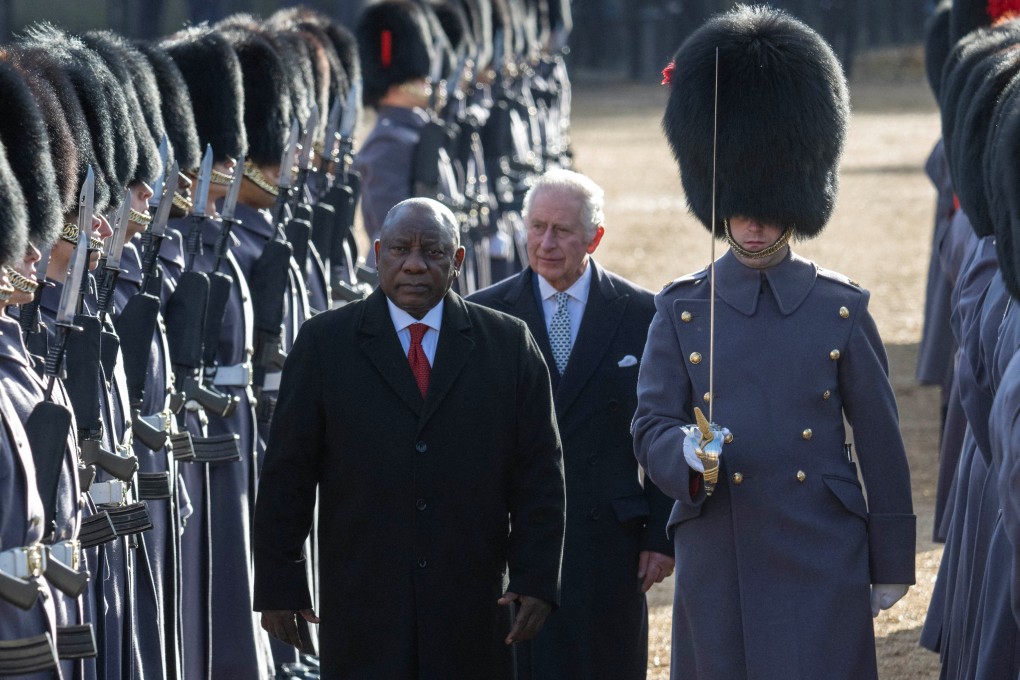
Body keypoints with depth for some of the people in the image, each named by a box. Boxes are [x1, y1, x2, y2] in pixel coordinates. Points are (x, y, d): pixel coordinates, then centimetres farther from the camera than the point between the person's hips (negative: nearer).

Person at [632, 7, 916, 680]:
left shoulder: (842, 308, 2)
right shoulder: (681, 310, 3)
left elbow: (880, 442, 5)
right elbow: (651, 426, 0)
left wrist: (891, 565, 5)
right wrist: (686, 454, -25)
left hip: (824, 563, -1)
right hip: (718, 564, 1)